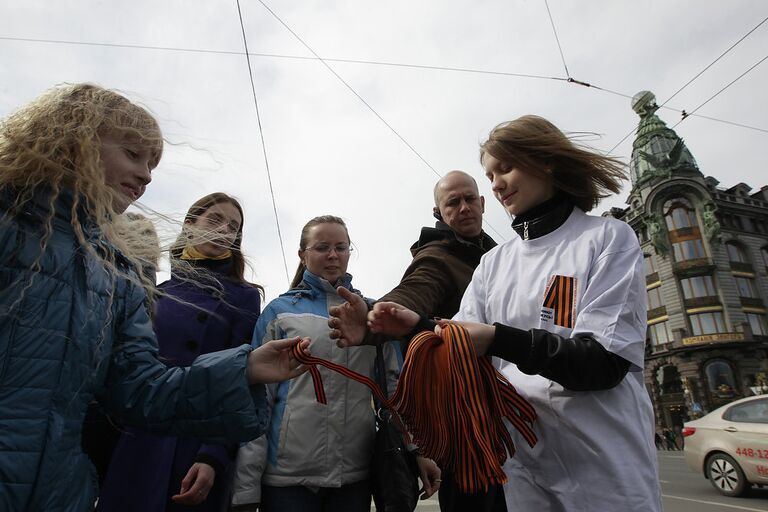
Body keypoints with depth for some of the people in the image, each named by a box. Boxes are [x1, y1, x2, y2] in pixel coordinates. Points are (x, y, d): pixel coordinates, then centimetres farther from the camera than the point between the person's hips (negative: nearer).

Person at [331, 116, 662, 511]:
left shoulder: (609, 238, -6)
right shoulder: (494, 262, 9)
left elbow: (606, 361, -15)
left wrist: (499, 340, -28)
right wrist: (417, 329, -16)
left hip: (603, 463, -4)